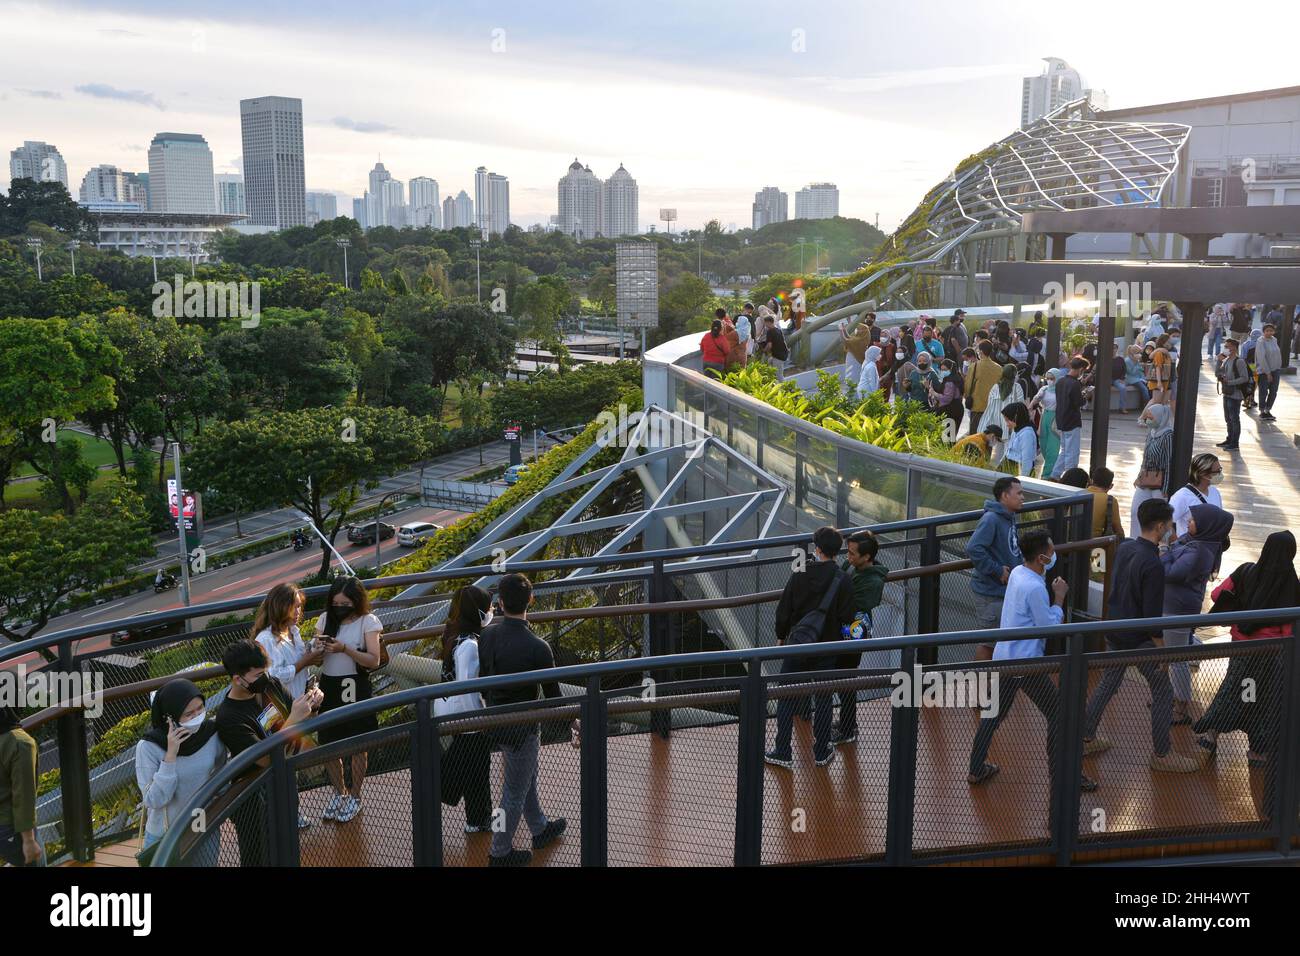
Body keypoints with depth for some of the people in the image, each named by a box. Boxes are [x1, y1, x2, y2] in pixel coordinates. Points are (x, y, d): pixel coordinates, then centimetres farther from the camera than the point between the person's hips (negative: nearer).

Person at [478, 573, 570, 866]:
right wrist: (574, 723, 1)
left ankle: (541, 829, 47)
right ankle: (500, 853, 28)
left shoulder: (487, 635, -11)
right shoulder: (537, 648, -28)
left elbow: (482, 679, 3)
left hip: (497, 719, 6)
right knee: (515, 792, 13)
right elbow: (552, 695, -17)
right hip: (521, 728, -6)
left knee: (527, 780, 27)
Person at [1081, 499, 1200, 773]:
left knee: (1107, 684, 20)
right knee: (1163, 692, 7)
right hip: (1138, 639, -8)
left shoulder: (1125, 547, -1)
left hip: (1114, 633, 8)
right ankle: (1162, 755, 16)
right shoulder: (1153, 565, -25)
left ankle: (1087, 738, 29)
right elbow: (1152, 614, -23)